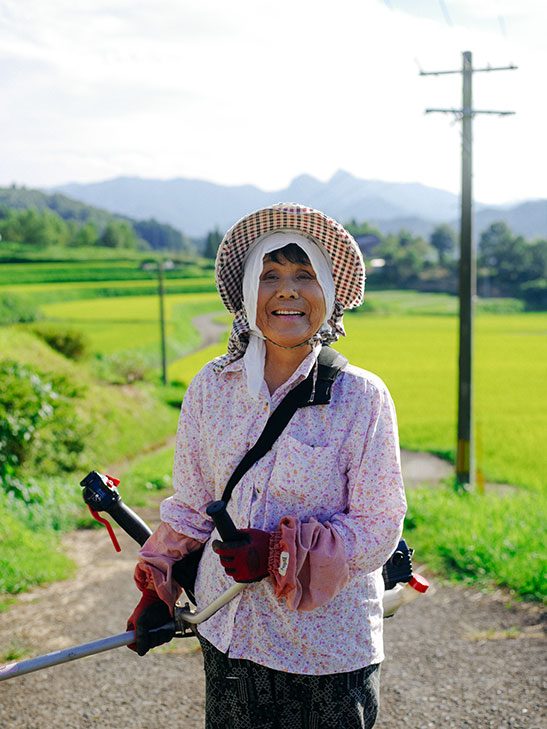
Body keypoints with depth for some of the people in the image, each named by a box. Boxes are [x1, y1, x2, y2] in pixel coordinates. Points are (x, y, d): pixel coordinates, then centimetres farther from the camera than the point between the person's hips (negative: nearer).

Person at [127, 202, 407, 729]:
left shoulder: (362, 398, -12)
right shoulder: (211, 387, -1)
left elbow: (378, 528, -12)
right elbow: (192, 505, 10)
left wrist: (282, 551, -21)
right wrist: (158, 591, 11)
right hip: (228, 634, 3)